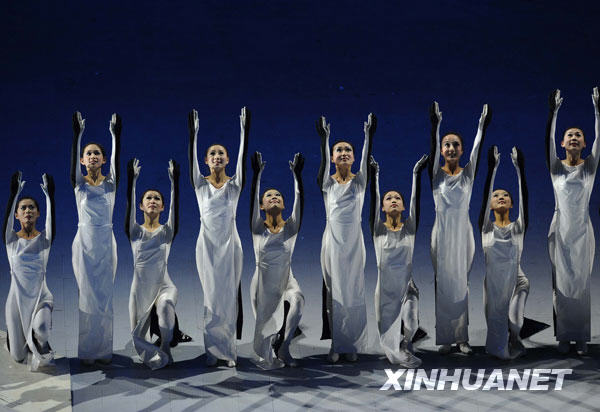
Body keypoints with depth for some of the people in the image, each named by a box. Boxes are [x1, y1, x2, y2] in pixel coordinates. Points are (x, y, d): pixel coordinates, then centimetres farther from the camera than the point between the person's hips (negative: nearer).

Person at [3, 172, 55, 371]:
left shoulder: (45, 238, 3)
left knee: (40, 329, -36)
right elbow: (7, 218, -14)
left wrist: (49, 194, -24)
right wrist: (14, 193, -23)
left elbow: (51, 219, -15)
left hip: (41, 297, -1)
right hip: (17, 299, 1)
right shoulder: (11, 239, 3)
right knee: (18, 356, 6)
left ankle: (41, 346, -1)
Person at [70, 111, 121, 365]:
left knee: (104, 294, 3)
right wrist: (77, 134, -25)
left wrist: (115, 134, -22)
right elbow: (73, 159, -12)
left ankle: (104, 350, 8)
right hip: (85, 242, -1)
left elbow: (116, 158, -10)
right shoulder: (79, 182, 2)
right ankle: (87, 350, 4)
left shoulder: (111, 182, 4)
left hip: (106, 243, 1)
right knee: (87, 294, 0)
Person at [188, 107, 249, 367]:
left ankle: (229, 349, 7)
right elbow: (192, 157, -7)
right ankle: (212, 349, 5)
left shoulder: (235, 184, 3)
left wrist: (245, 130, -13)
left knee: (229, 296, 2)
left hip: (229, 243, 0)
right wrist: (193, 133, -14)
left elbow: (242, 156, -6)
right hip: (207, 243, 0)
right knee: (210, 295, 1)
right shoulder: (200, 184, 3)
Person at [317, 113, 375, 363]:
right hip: (332, 242, 0)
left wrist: (369, 136, -23)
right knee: (334, 293, 1)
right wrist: (324, 139, -28)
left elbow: (366, 160, -10)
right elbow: (323, 162, -14)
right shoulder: (327, 182, 2)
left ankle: (353, 345, 8)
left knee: (354, 293, 2)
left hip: (354, 243, 1)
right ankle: (336, 345, 7)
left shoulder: (359, 182, 5)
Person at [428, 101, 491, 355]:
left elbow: (478, 148, -6)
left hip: (463, 234, 1)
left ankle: (462, 337, 7)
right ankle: (444, 338, 4)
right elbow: (432, 148, -13)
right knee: (442, 284, 1)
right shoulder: (436, 174, 1)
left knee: (462, 284, 3)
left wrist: (483, 122, -17)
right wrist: (435, 125, -27)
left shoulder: (468, 174, 4)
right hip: (442, 234, -1)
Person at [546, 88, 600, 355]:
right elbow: (548, 139, -8)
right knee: (562, 283, 0)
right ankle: (564, 336, 3)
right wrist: (553, 112, -16)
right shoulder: (556, 167, 4)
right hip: (560, 230, 0)